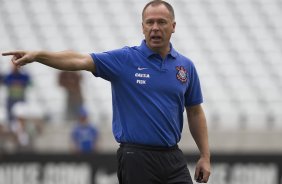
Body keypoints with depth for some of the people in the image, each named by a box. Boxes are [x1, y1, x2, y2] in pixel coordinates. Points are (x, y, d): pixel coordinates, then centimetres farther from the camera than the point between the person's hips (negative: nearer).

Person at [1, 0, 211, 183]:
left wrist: (205, 156, 8)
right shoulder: (124, 60, -4)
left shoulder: (186, 66, 7)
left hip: (174, 158, 4)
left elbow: (195, 113, 14)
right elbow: (80, 60, -16)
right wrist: (38, 55, -31)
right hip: (137, 158, -3)